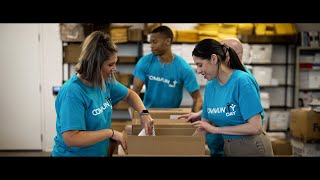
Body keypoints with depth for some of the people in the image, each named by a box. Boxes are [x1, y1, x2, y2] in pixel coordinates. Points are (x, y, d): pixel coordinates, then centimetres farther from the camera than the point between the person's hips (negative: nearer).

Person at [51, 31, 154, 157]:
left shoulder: (105, 82, -4)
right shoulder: (72, 92, -26)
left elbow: (129, 94, 15)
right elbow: (71, 138, -32)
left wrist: (143, 113, -3)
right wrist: (111, 133, -25)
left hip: (100, 153, 8)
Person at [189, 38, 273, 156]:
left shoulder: (242, 81, -20)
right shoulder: (209, 86, 0)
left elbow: (255, 127, -23)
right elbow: (205, 124, 7)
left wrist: (215, 129, -19)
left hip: (251, 148, -6)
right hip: (227, 149, 6)